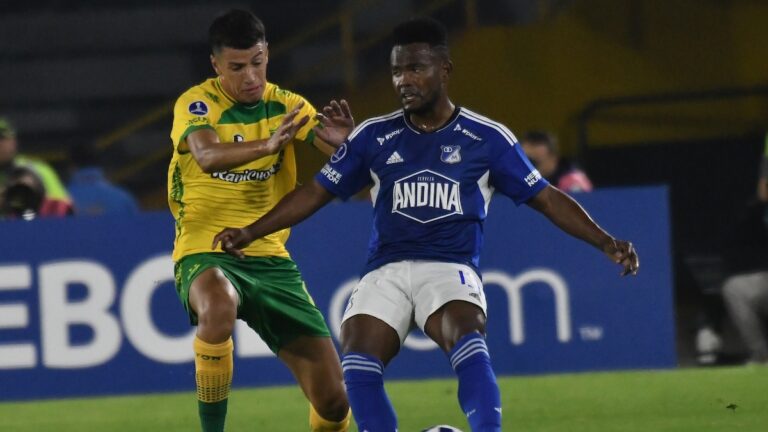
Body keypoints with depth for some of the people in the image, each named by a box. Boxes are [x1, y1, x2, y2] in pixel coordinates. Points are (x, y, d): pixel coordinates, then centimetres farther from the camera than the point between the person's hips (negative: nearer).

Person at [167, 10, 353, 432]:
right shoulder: (196, 104, -9)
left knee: (333, 397, -3)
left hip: (270, 258, 4)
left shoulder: (286, 106, 3)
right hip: (206, 254, -4)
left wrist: (346, 139, -34)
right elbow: (208, 156, -30)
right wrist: (267, 145, -48)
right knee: (220, 306, -41)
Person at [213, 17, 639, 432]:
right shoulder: (374, 136, 10)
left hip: (451, 270, -2)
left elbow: (546, 198, 8)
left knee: (468, 345, -35)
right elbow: (316, 192, 14)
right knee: (357, 367, -24)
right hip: (385, 271, 2)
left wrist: (605, 241, -3)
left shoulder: (487, 138, 5)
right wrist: (249, 233, 5)